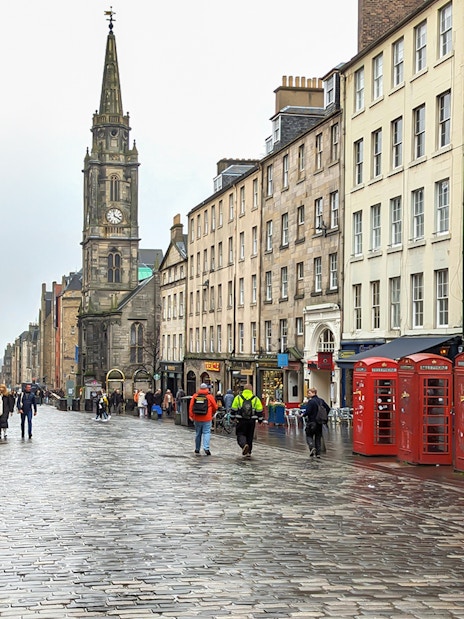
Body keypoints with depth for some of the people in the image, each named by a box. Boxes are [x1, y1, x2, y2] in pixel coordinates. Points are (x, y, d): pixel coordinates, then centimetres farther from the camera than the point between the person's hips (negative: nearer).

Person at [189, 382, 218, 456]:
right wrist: (212, 414, 22)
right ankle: (206, 448, -17)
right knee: (206, 433, -1)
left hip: (197, 418, 3)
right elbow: (215, 407, 4)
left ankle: (197, 449, 20)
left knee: (198, 433, 13)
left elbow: (191, 406, 0)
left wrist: (191, 415, 6)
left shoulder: (195, 396, 1)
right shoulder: (210, 397, -4)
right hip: (207, 419, -3)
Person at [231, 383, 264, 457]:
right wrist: (260, 419, 15)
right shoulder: (255, 399, 2)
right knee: (250, 436, 13)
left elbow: (233, 409, 3)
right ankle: (248, 452, 18)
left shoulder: (238, 397, 0)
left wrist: (232, 417, 16)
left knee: (240, 434, 4)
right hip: (251, 421, 2)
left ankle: (244, 445, -25)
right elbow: (259, 410, 5)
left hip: (241, 421, -2)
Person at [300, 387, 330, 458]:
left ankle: (312, 447, -18)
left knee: (309, 435, 7)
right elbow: (328, 409, 8)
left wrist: (303, 414, -1)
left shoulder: (311, 401, -14)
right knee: (318, 437, 11)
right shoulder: (321, 400, 6)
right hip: (320, 422, 6)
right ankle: (318, 453, 9)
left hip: (312, 421, -6)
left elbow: (308, 412, -20)